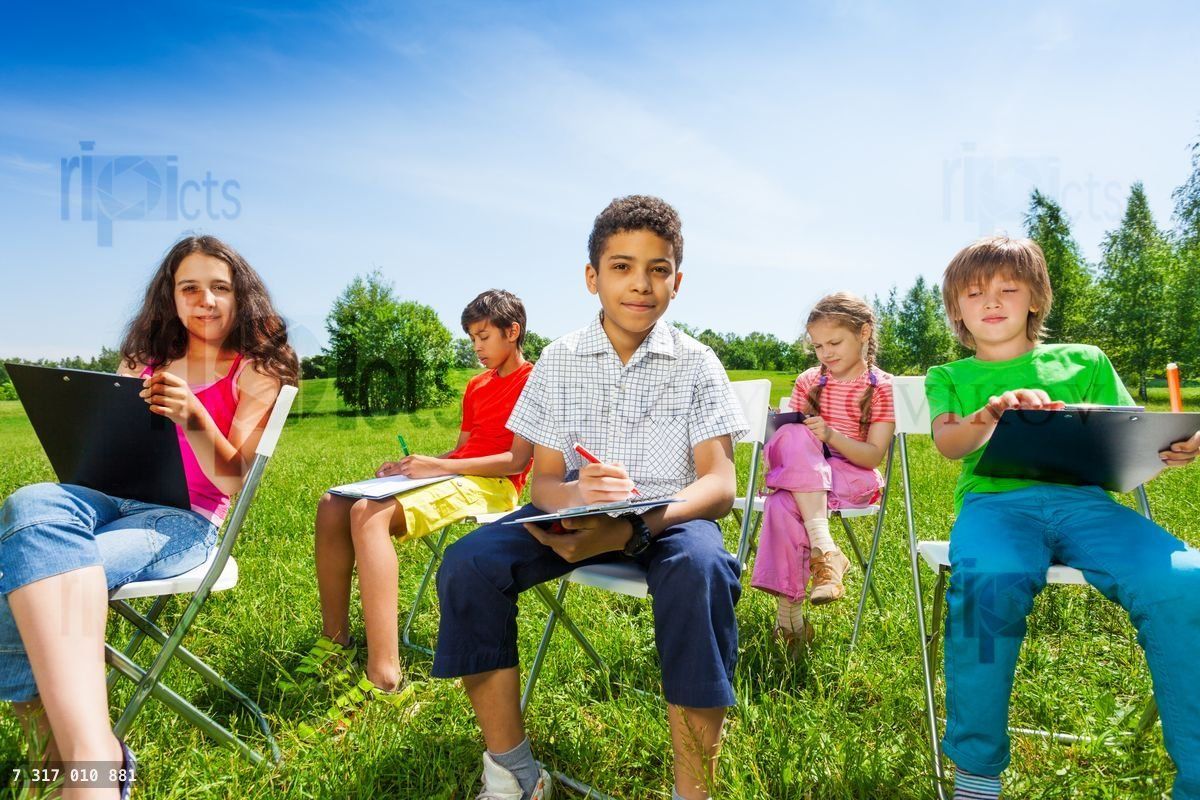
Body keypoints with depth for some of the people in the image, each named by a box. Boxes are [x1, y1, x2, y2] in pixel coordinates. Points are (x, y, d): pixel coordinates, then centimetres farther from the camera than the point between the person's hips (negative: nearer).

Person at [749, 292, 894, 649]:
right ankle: (824, 549, -35)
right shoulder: (808, 382, 13)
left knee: (783, 504, -33)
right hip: (802, 474, 4)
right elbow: (794, 433, 10)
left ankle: (788, 612, -28)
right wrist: (785, 428, -13)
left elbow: (873, 456, -8)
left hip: (853, 479, -4)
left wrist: (830, 435, -23)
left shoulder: (881, 387, 0)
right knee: (794, 436, -33)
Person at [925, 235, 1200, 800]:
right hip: (995, 500, -1)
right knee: (988, 583, -37)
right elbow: (948, 444, 2)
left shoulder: (1085, 361, 24)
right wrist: (990, 414, -22)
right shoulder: (949, 378, 21)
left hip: (1082, 497, 2)